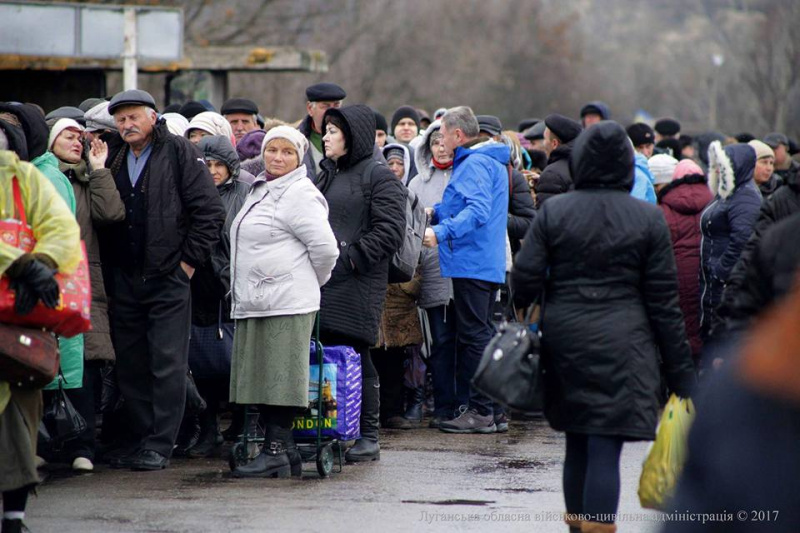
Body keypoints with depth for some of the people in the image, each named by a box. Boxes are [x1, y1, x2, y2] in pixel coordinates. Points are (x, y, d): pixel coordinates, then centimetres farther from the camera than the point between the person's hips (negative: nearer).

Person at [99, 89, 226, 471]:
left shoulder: (180, 153, -3)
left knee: (167, 364, -5)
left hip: (168, 278, -5)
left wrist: (189, 260, -7)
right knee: (130, 364, 8)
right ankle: (139, 439, 16)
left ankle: (160, 445, -3)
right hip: (124, 279, 5)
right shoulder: (111, 157, 11)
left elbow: (210, 211, -6)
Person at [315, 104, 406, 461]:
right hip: (324, 284, 7)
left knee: (355, 357, -6)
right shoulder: (328, 176, 21)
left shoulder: (379, 177, -4)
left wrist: (350, 257, -15)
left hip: (358, 285, -7)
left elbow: (389, 231, -12)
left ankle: (367, 438, 1)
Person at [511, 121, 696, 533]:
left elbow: (524, 279, -4)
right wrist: (681, 372, 4)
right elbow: (664, 302, -1)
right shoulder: (648, 219, -2)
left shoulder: (553, 212, 1)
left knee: (577, 444, 17)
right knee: (605, 448, -7)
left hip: (564, 340, 3)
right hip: (622, 344, -3)